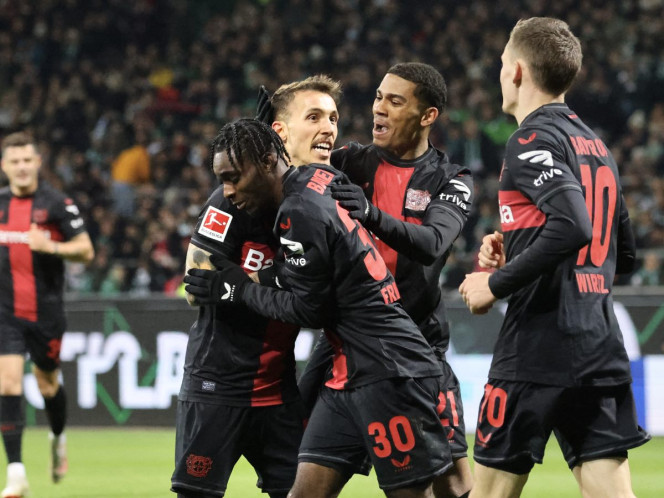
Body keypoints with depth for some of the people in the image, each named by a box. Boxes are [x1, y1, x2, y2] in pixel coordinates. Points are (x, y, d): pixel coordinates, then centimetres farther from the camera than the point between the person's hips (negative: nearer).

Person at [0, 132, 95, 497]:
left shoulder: (56, 203, -5)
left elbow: (86, 250, -6)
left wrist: (51, 247, -21)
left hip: (46, 312, -2)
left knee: (47, 384, 11)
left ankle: (58, 438, 45)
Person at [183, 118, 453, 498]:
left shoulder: (301, 214, -17)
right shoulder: (320, 177, 9)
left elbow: (308, 310, -13)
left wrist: (240, 290, -2)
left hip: (388, 376, -10)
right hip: (349, 377, 10)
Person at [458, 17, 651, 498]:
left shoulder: (534, 138, -8)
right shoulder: (596, 146, 18)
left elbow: (572, 227, -23)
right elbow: (624, 253, 24)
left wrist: (496, 283, -14)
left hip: (539, 349, -7)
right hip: (601, 347, 7)